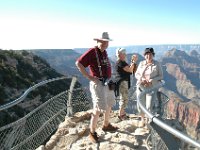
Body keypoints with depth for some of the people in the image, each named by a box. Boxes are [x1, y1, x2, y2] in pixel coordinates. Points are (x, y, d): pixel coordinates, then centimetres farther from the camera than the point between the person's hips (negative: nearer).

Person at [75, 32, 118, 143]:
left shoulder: (104, 52, 9)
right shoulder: (92, 52, -16)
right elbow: (78, 63, -23)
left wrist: (109, 78, 15)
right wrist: (89, 77, -23)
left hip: (108, 83, 9)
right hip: (98, 83, -9)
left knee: (109, 105, 20)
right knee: (99, 108, -6)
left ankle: (106, 125, 40)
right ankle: (92, 132, 11)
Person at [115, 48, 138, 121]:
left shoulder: (123, 62, 16)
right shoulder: (120, 62, -17)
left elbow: (129, 68, 13)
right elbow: (130, 70, -21)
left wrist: (133, 61, 2)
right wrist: (134, 62, -15)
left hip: (124, 82, 11)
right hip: (122, 82, -11)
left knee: (124, 98, 15)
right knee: (124, 98, -6)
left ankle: (123, 113, 25)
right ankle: (121, 115, 2)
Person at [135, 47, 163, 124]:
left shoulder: (157, 64, -2)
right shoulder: (141, 63, 6)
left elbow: (161, 76, 0)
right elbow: (136, 74, 10)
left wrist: (151, 81, -15)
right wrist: (141, 79, -11)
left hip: (151, 88, -2)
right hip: (141, 87, 3)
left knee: (149, 107, -7)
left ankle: (148, 121, 21)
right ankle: (142, 119, 33)